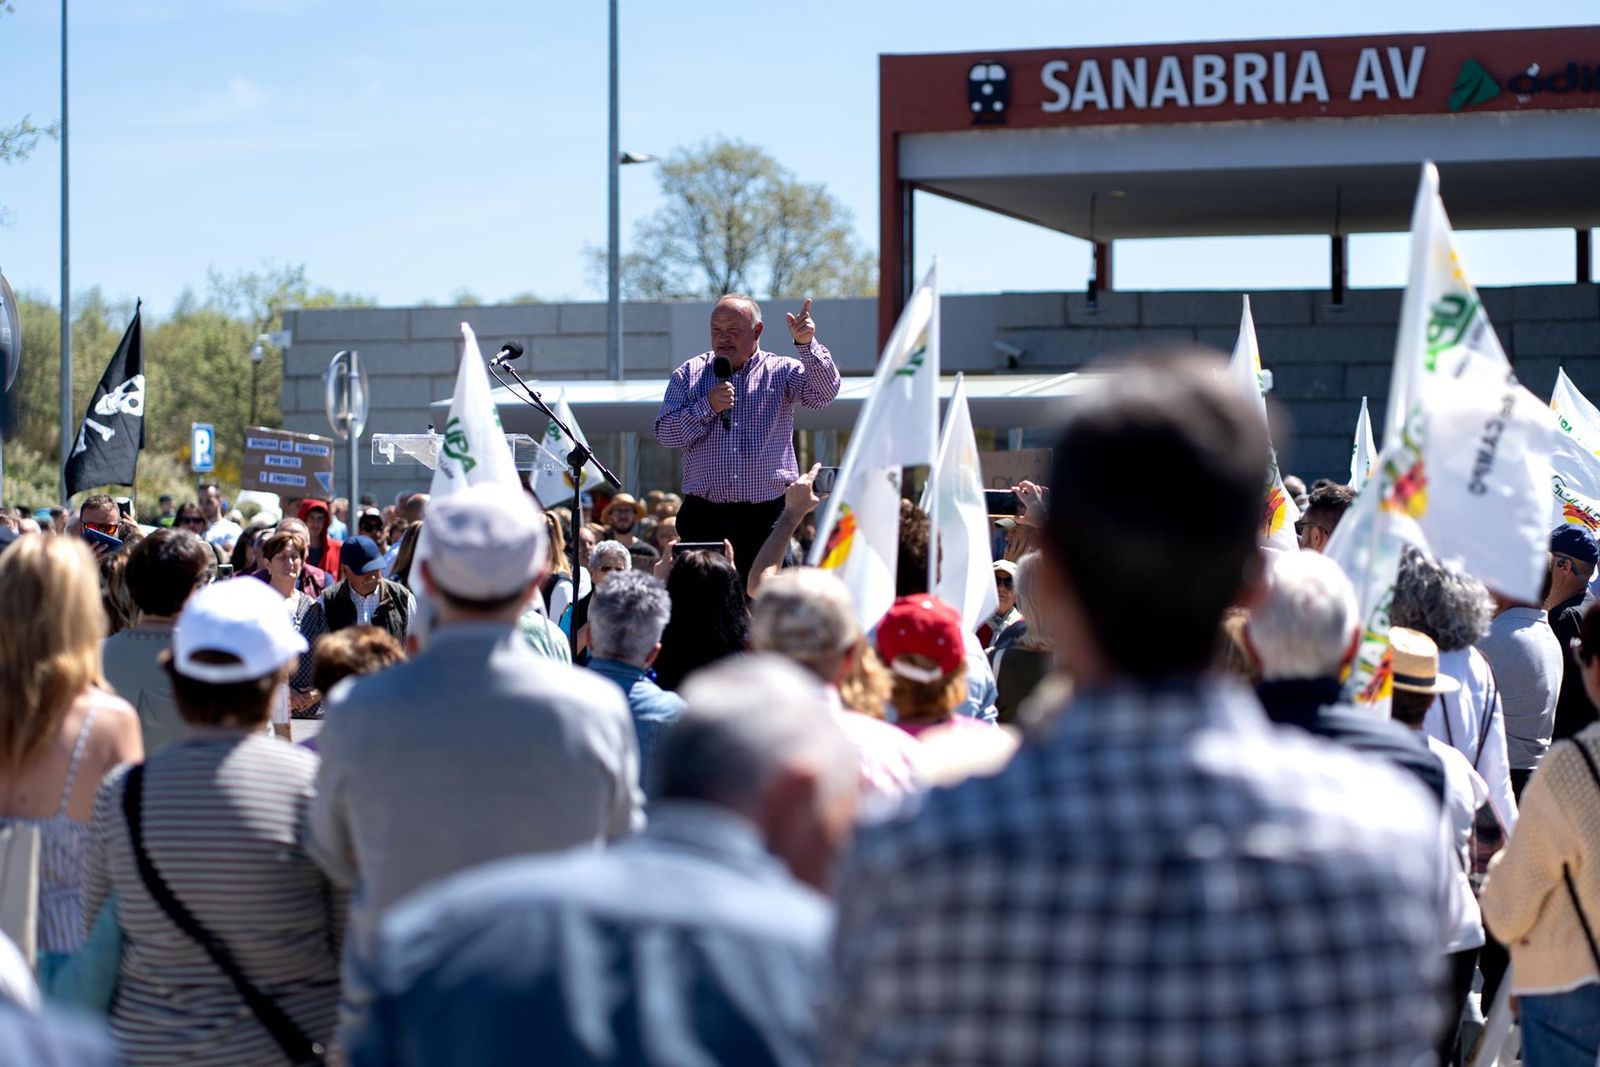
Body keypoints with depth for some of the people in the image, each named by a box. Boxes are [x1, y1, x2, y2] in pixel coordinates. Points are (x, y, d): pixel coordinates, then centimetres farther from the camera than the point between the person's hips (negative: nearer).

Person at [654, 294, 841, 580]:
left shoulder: (781, 371, 6)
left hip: (767, 516, -1)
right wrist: (707, 406, -10)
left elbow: (824, 393, -11)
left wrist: (806, 344, -25)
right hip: (704, 516, 1)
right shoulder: (689, 374, 11)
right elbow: (664, 433, 4)